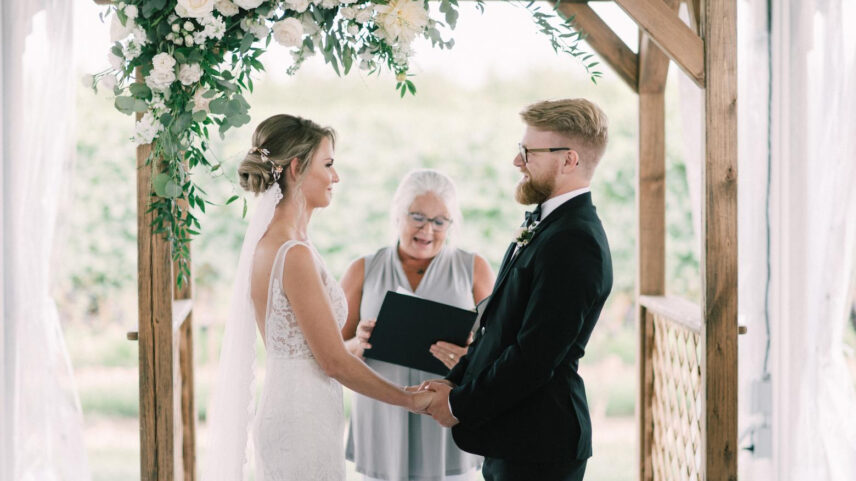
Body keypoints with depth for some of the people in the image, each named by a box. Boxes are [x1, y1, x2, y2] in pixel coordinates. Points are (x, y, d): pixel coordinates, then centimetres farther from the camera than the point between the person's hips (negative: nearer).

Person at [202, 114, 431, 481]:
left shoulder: (268, 242, 9)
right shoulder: (295, 254, -19)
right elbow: (334, 361, -17)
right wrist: (411, 400, -7)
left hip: (282, 409, 9)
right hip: (304, 422, -9)